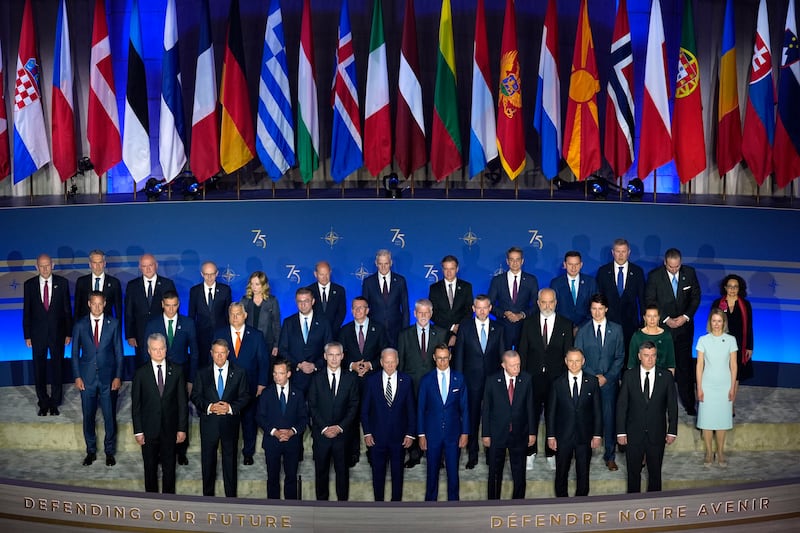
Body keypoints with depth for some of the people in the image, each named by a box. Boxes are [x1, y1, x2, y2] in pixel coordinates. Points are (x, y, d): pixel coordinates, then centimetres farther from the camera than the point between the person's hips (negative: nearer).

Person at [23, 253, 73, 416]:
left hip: (57, 333, -1)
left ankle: (55, 402, 20)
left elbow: (67, 309, 0)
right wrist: (27, 335, -1)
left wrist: (68, 333, -2)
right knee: (39, 370, 7)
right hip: (38, 334, 1)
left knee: (57, 368, 8)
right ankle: (43, 403, 21)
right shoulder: (29, 285, -1)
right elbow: (26, 311, 2)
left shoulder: (62, 283, -3)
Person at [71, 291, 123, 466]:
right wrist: (77, 376, -2)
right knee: (88, 416, 8)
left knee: (110, 417, 3)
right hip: (87, 378, 1)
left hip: (108, 377, -1)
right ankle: (91, 451, 22)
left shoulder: (113, 324, 0)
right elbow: (75, 352, 5)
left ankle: (109, 452, 18)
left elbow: (118, 352, 2)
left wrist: (118, 376, -3)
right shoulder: (80, 325, 2)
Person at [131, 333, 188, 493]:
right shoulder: (141, 374, -3)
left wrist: (182, 428, -3)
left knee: (169, 468, 10)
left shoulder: (177, 370, -1)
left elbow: (182, 401, 1)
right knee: (150, 468, 11)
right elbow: (135, 405, -1)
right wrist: (138, 431, -4)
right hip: (149, 430, 0)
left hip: (169, 429, 0)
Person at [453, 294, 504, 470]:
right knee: (472, 418, 3)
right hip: (472, 380, -1)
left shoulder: (497, 328, 6)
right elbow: (458, 355, 2)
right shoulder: (464, 327, 2)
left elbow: (502, 355, 8)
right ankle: (472, 455, 13)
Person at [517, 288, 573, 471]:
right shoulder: (529, 323, 4)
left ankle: (551, 454, 20)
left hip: (556, 379, 0)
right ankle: (530, 453, 19)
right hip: (533, 378, 1)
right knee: (531, 416, 6)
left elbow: (568, 353, 3)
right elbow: (523, 351, 5)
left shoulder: (565, 325, 2)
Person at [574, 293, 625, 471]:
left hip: (610, 382, 0)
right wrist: (594, 375, -7)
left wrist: (607, 377, -7)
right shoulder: (583, 331, 5)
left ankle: (610, 457, 11)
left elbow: (620, 356, 4)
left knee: (610, 419, 1)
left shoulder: (616, 329, 6)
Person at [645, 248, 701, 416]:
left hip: (684, 325, 1)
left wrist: (686, 316, -9)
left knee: (685, 364, 3)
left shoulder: (689, 273, -1)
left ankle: (689, 403, 9)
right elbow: (649, 301, -6)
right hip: (662, 326, -1)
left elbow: (696, 297, 4)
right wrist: (666, 319, -13)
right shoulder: (654, 275, -8)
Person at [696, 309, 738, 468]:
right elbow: (699, 365, 0)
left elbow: (733, 365, 3)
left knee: (722, 419, 6)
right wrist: (699, 388, -3)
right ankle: (709, 453, 13)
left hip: (724, 385, 0)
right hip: (707, 385, 0)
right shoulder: (703, 340, -1)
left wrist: (733, 388, 0)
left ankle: (720, 452, 18)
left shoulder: (731, 340, 0)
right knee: (707, 419, 2)